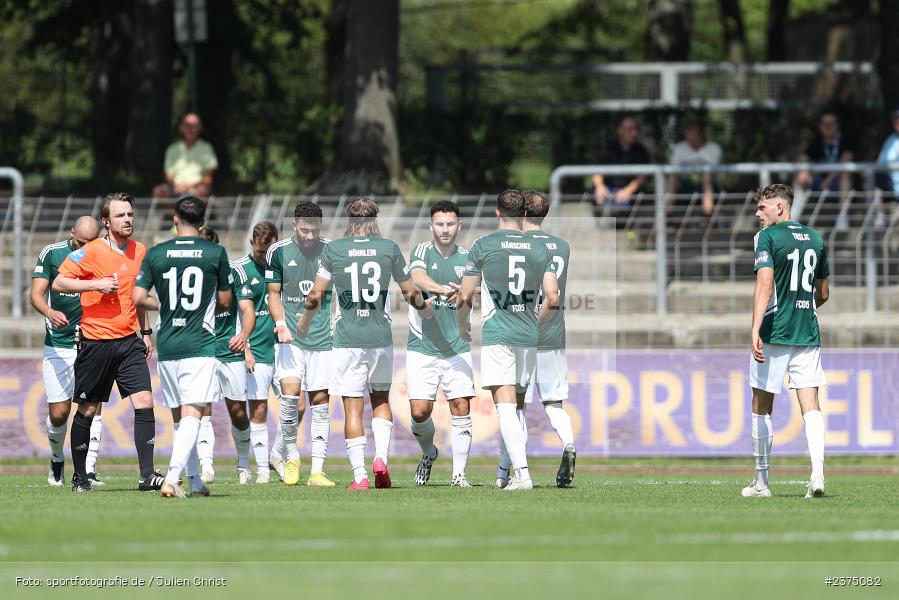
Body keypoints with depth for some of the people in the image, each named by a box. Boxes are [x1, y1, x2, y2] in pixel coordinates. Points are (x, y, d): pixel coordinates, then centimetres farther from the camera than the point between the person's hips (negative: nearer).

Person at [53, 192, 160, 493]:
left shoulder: (140, 251, 9)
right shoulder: (91, 252, -9)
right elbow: (58, 283, -11)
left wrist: (145, 331, 21)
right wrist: (96, 284, -21)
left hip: (129, 341, 4)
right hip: (96, 341, -4)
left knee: (144, 403, -9)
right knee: (87, 410, 4)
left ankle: (147, 475, -8)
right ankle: (79, 476, 18)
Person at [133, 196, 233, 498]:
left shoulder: (156, 253, 1)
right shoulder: (216, 253, -2)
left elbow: (138, 298, 0)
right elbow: (224, 301, 6)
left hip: (167, 346, 3)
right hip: (200, 345, -3)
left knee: (179, 416, 15)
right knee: (191, 414, -8)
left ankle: (195, 481, 19)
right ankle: (172, 479, -25)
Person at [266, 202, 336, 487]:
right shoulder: (279, 252, 2)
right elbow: (274, 294, 8)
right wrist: (280, 323, -9)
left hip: (323, 336, 1)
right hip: (291, 336, -1)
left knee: (320, 401, -1)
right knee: (290, 392, -17)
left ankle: (317, 471, 1)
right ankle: (290, 454, 5)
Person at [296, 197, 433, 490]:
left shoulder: (333, 249, -1)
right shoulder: (389, 248, 1)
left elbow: (316, 296, 1)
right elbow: (410, 293, 9)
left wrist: (305, 321, 21)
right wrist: (425, 308, 31)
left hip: (347, 339, -2)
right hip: (380, 337, 2)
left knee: (352, 408, 1)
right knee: (381, 399, 19)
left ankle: (360, 475, -4)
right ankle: (381, 457, 0)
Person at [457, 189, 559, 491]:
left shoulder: (483, 246, -2)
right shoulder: (540, 250, 7)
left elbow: (464, 297, 2)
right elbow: (552, 298, 5)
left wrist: (462, 327, 21)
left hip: (496, 334, -4)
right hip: (528, 336, 4)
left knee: (505, 405, -10)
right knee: (518, 405, 17)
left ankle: (521, 472, -23)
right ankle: (505, 473, 19)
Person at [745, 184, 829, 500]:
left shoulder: (768, 237, -6)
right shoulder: (815, 239, 12)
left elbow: (765, 285, -18)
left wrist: (755, 330, -23)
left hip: (774, 333, -5)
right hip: (808, 333, 5)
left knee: (762, 406, 6)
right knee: (810, 406, 1)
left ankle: (762, 482, 10)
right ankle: (818, 473, -16)